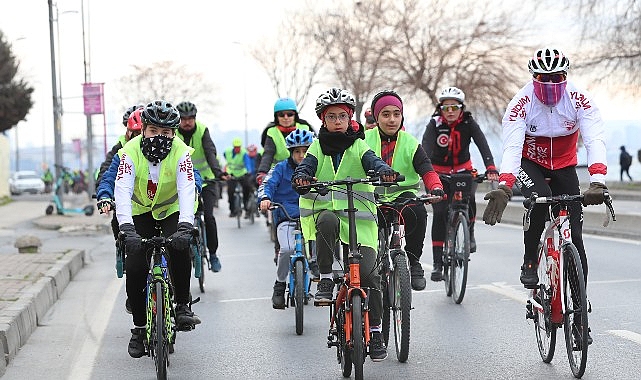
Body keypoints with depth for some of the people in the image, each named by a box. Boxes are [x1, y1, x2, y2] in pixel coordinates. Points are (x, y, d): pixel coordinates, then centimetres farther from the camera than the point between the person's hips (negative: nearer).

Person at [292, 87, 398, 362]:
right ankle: (325, 279, -20)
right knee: (327, 222, -38)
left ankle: (375, 332, 2)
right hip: (326, 211, 0)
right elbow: (306, 166, -5)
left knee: (368, 272, -10)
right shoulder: (318, 147, 11)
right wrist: (301, 177, -30)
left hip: (359, 215, 0)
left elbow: (373, 161, -11)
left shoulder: (359, 146, 8)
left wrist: (384, 171, -34)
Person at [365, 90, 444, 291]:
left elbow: (427, 170, -8)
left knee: (417, 212, -33)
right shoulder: (364, 140, 1)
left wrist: (436, 187, -30)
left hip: (402, 194, 0)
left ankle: (414, 261, -14)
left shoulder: (410, 144, 2)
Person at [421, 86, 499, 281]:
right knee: (440, 213, -15)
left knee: (468, 199, -28)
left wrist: (491, 168, -43)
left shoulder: (468, 123, -12)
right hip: (439, 173, -1)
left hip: (463, 171, 1)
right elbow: (426, 148, -30)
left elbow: (482, 145, -25)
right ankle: (437, 263, -12)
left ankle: (469, 233, 3)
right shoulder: (434, 124, -15)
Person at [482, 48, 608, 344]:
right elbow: (512, 147, -34)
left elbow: (595, 140, -34)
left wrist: (597, 182, -52)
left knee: (574, 239, -7)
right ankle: (530, 262, -14)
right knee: (540, 198, -37)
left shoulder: (580, 100, -22)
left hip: (564, 167, 1)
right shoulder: (521, 104, -24)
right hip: (530, 164, -1)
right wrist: (504, 187, -52)